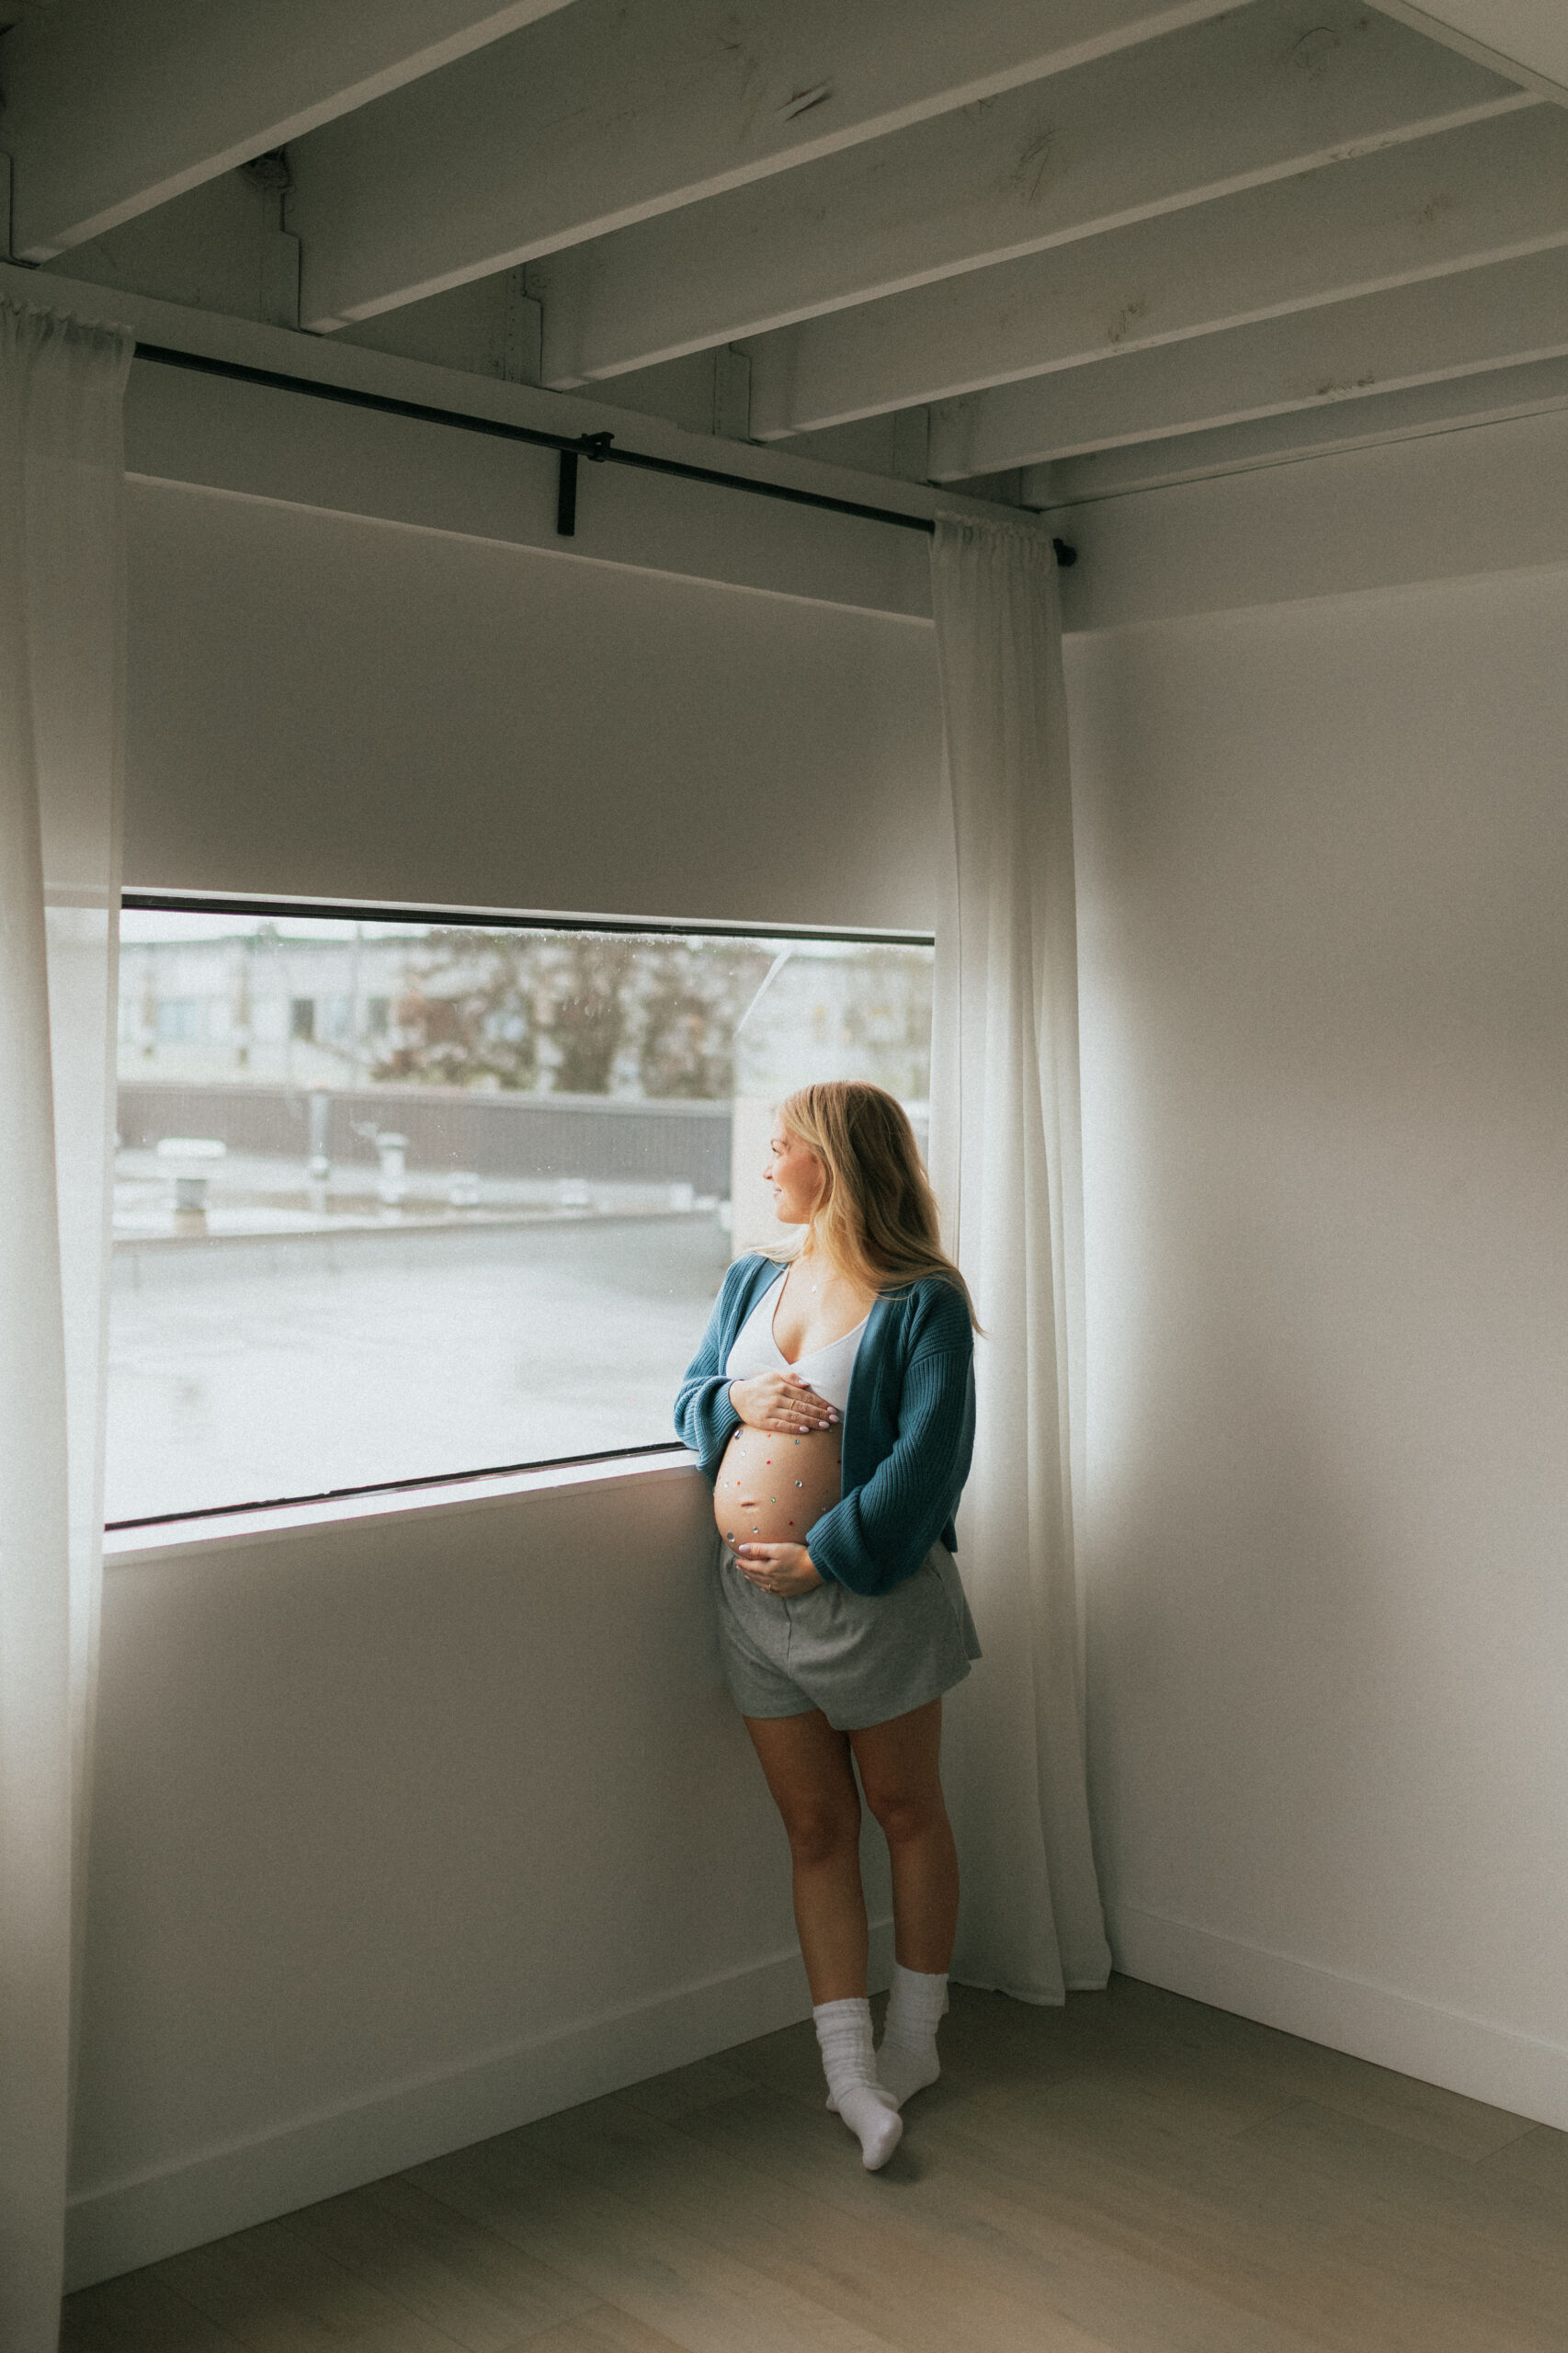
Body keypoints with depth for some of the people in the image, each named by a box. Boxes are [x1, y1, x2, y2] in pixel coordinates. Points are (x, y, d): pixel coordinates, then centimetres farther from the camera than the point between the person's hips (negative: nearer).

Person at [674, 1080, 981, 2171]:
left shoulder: (922, 1302, -12)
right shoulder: (753, 1280, 9)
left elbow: (928, 1456, -18)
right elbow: (690, 1394, 15)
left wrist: (823, 1556, -20)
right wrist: (736, 1400, -8)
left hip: (867, 1589, -5)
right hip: (754, 1593, 6)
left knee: (905, 1809, 12)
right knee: (815, 1827, 8)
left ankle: (912, 2040, 30)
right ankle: (851, 2071, 15)